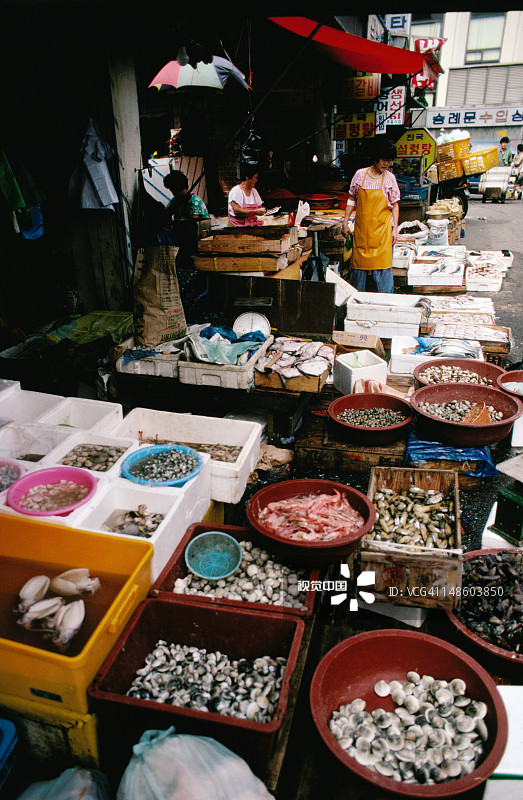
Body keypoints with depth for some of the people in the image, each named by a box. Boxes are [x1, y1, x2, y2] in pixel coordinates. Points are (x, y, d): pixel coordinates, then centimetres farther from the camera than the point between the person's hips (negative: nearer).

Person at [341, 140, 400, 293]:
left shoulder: (389, 178, 1)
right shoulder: (360, 174, 3)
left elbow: (395, 206, 4)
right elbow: (352, 199, 12)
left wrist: (394, 229, -2)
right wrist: (345, 221, 7)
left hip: (382, 228, -1)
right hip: (361, 227, 2)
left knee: (382, 265, -5)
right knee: (358, 262, 6)